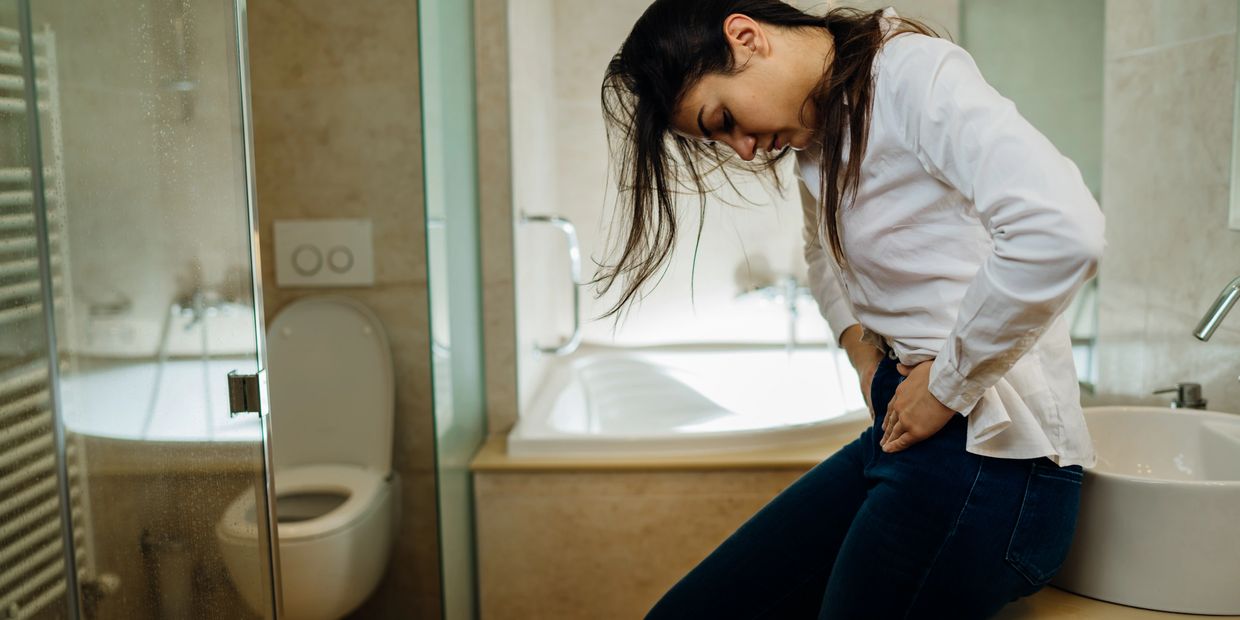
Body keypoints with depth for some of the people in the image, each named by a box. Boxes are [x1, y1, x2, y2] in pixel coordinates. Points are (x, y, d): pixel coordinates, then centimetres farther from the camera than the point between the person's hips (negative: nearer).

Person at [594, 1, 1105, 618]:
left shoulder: (916, 75, -14)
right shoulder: (818, 129, 12)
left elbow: (1063, 234, -30)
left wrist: (947, 388, -19)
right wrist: (859, 345, 12)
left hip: (989, 455, -8)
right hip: (898, 437, 9)